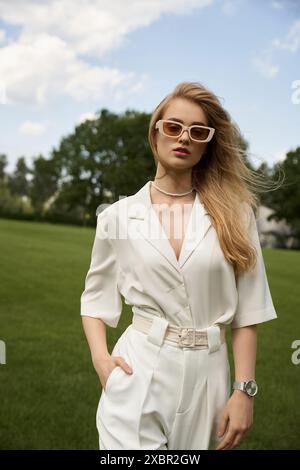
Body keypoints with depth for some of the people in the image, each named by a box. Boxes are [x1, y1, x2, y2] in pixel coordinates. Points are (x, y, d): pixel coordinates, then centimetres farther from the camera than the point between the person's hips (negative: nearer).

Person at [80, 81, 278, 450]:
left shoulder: (233, 213, 0)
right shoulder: (118, 215, 1)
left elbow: (247, 310, 0)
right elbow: (96, 297, 11)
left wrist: (244, 390, -5)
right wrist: (100, 357, -5)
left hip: (208, 377, 1)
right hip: (138, 376, -1)